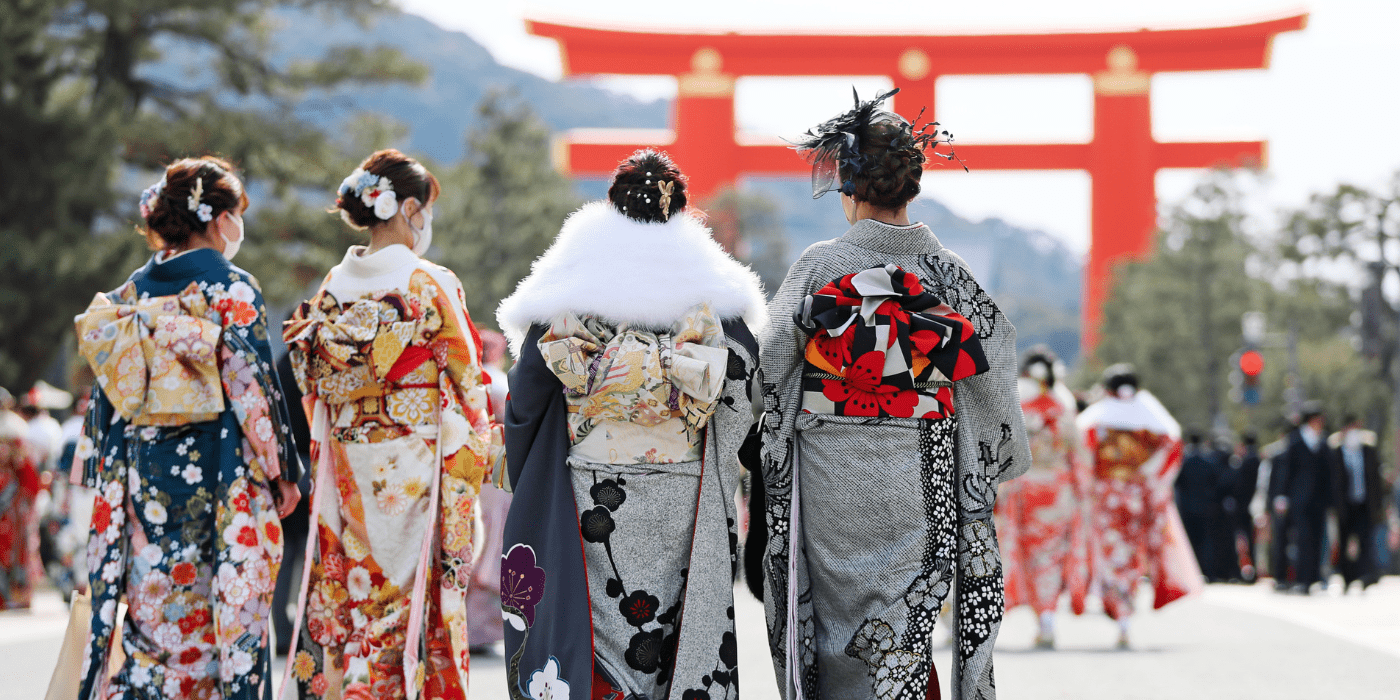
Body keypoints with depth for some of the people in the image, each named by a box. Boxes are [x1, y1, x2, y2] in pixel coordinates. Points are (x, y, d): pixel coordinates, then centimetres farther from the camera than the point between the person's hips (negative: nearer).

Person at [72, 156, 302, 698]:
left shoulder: (130, 293, 7)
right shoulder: (233, 289, -8)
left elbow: (109, 395, 8)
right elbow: (249, 386, -11)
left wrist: (104, 473, 15)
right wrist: (282, 471, -4)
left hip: (141, 474, 5)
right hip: (218, 473, -5)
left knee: (153, 615, 7)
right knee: (226, 614, 1)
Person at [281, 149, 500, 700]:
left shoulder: (332, 290, 5)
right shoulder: (432, 288, -10)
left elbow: (314, 387, 10)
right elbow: (464, 387, -6)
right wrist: (480, 449, 7)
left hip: (346, 469, 5)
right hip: (416, 468, -5)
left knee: (347, 599, 8)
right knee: (409, 601, 0)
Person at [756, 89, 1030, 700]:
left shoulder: (820, 265, -6)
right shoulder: (945, 270, -1)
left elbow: (775, 357, -4)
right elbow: (991, 364, 1)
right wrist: (1004, 458, 14)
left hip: (831, 467, -1)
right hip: (917, 470, 1)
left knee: (843, 602, 8)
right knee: (904, 611, 6)